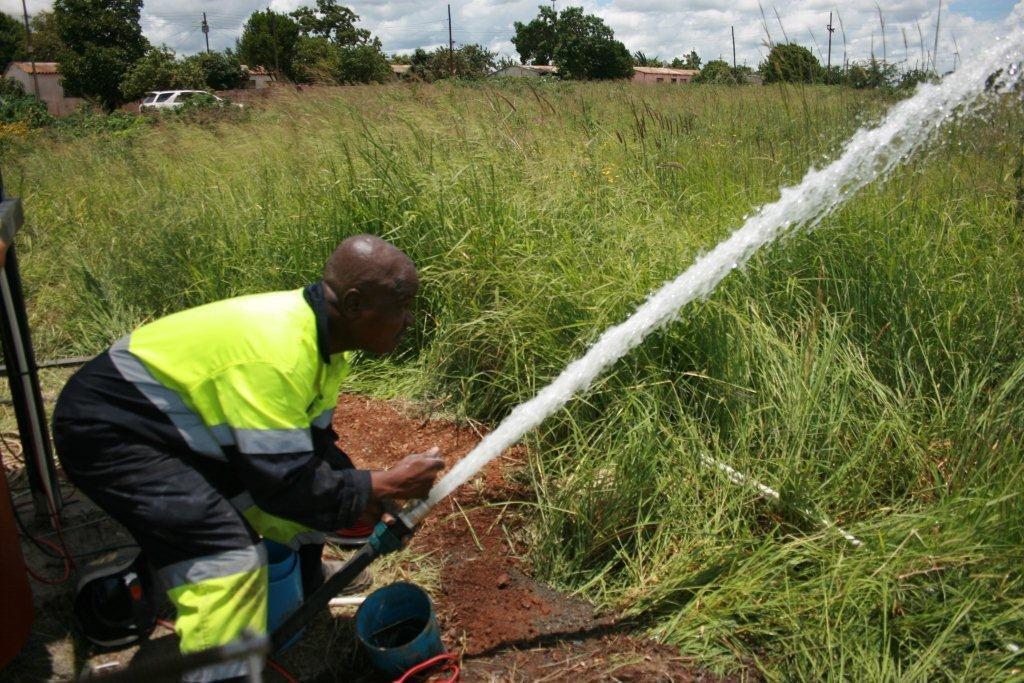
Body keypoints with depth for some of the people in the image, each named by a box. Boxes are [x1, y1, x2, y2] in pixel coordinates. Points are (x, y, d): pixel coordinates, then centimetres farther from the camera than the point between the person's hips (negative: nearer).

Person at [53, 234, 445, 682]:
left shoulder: (321, 333, -5)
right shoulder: (276, 353, -34)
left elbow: (313, 443, 6)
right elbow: (286, 484, -30)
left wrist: (370, 508, -4)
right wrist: (388, 485, -20)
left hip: (178, 417, 9)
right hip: (108, 430, -9)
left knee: (314, 487, 12)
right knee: (231, 561, -22)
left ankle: (304, 583, 40)